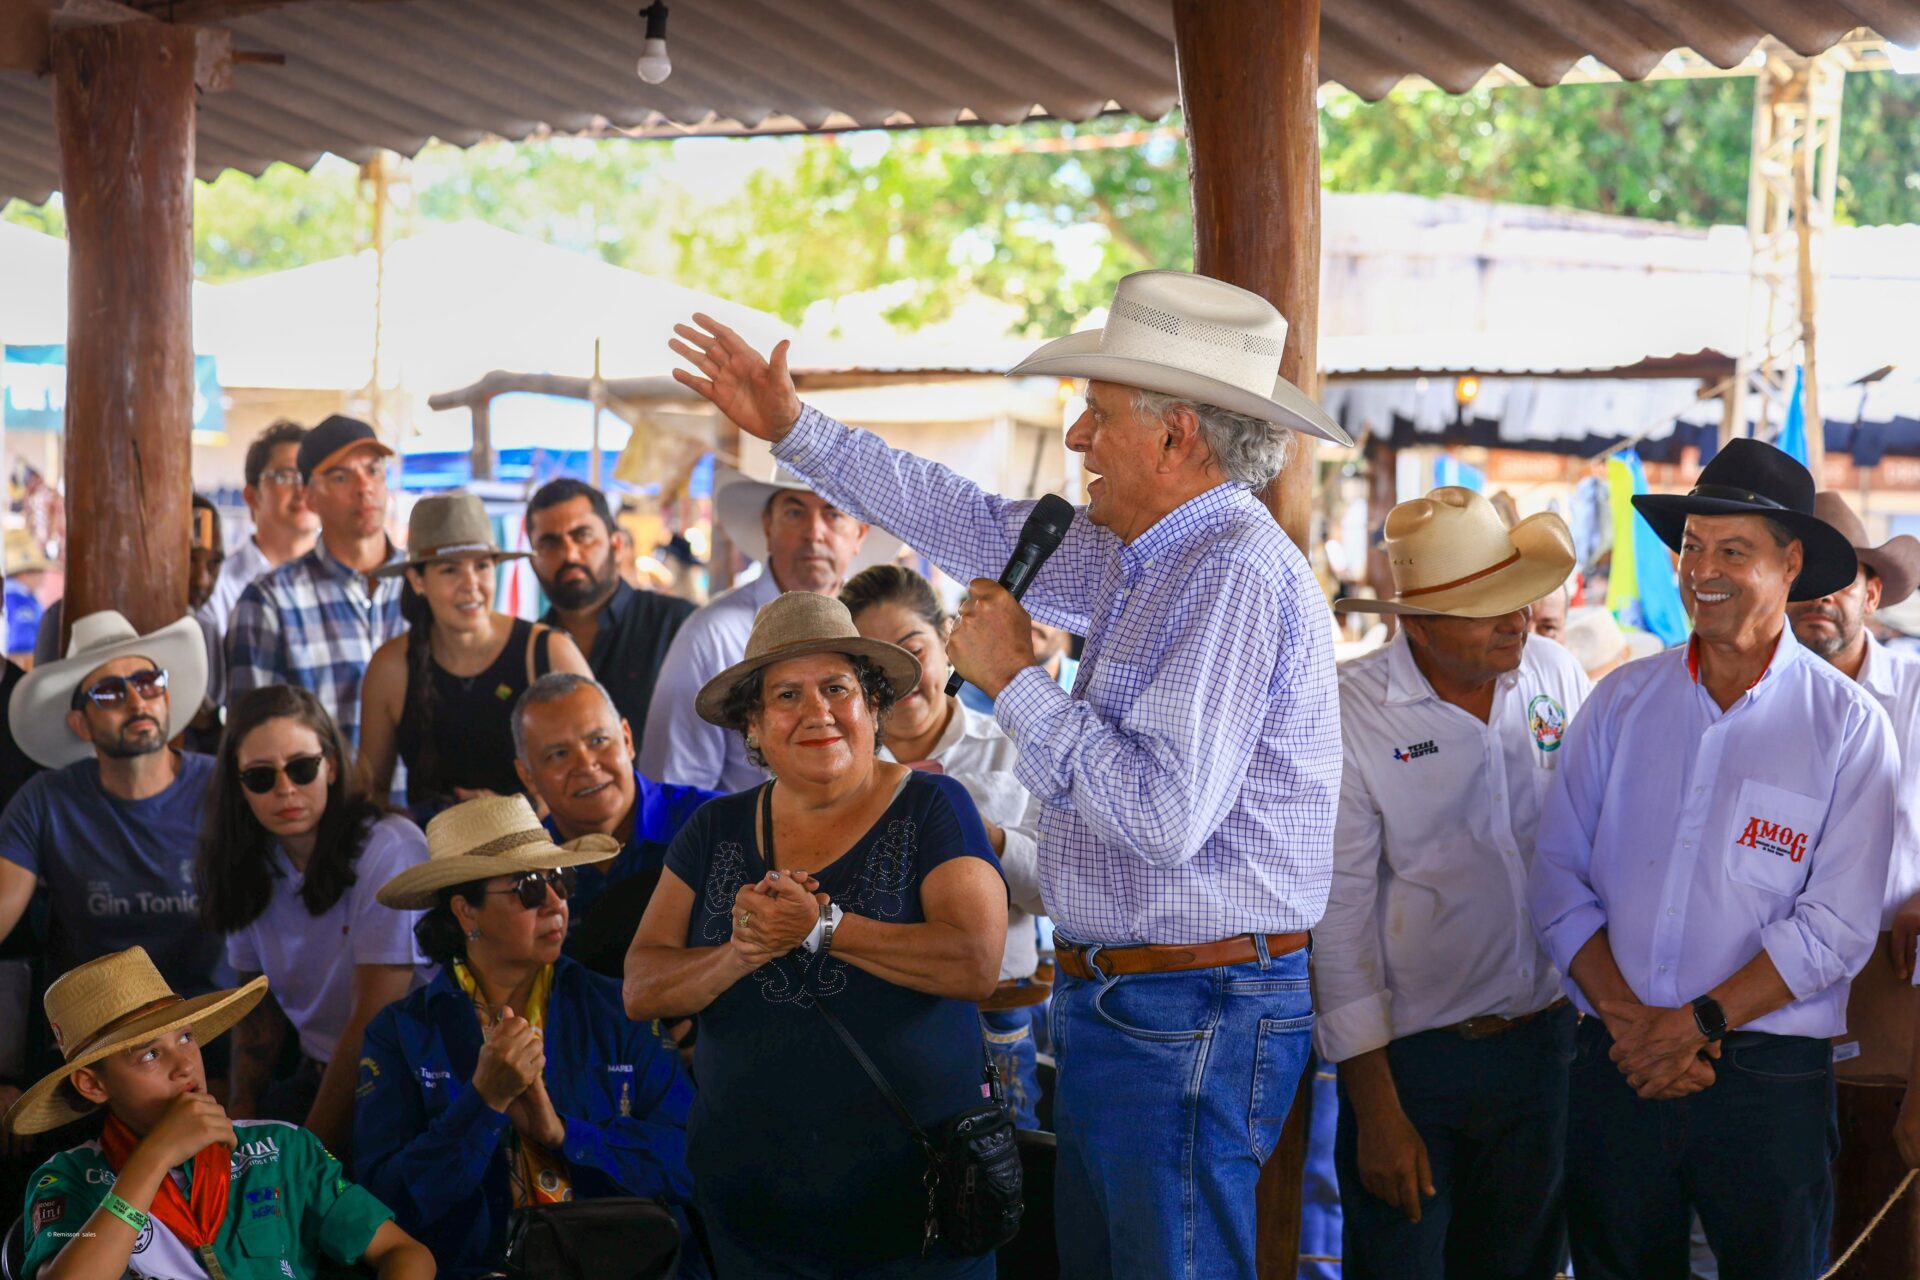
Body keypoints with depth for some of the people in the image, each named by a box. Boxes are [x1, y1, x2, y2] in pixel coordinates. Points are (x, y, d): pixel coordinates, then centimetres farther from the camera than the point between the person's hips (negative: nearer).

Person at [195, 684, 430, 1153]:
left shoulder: (388, 849, -15)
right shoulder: (252, 867, 7)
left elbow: (373, 1024, -17)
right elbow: (259, 1006, 14)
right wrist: (240, 1114, -4)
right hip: (318, 1076, 6)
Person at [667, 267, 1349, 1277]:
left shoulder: (1235, 575, -20)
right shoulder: (1145, 555, 12)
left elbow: (1164, 815, -28)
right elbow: (983, 529, 27)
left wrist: (1016, 681, -16)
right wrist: (795, 430, 29)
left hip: (1189, 1021, -10)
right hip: (1110, 1004, 10)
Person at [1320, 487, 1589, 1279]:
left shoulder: (1555, 675, 1)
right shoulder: (1352, 712, -13)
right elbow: (1339, 913, -11)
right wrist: (1375, 1107, -12)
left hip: (1544, 1045, 4)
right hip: (1411, 1058, -4)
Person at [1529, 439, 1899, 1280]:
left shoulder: (1846, 726, -1)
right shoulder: (1623, 702, 8)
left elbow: (1837, 927, -8)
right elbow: (1558, 876, 3)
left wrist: (1700, 1023, -15)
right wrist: (1624, 1017, -10)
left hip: (1769, 1082, -2)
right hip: (1617, 1071, 2)